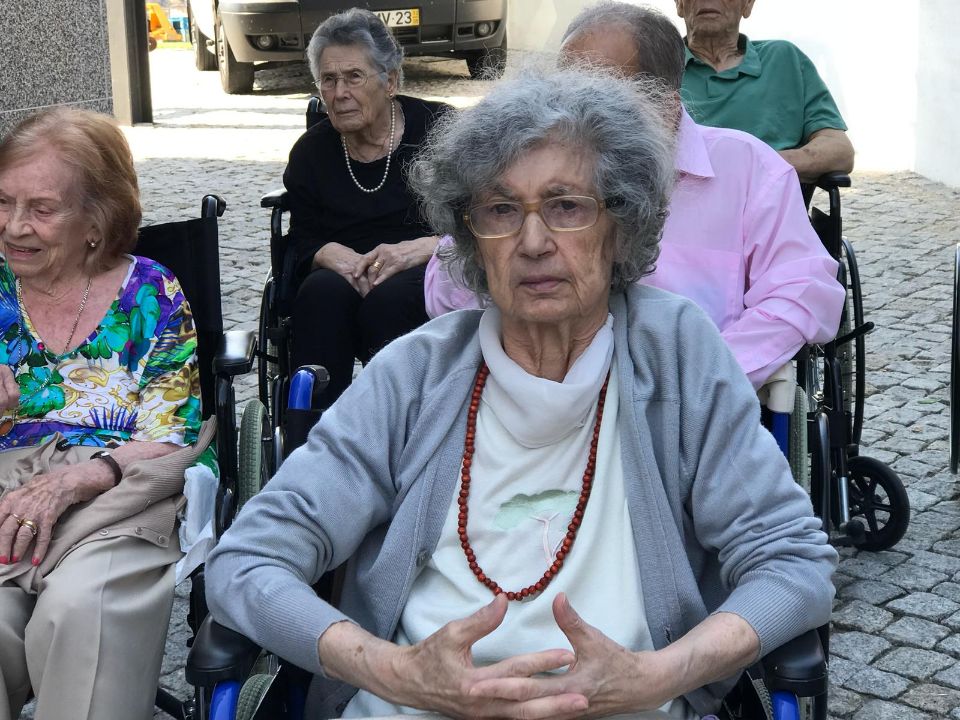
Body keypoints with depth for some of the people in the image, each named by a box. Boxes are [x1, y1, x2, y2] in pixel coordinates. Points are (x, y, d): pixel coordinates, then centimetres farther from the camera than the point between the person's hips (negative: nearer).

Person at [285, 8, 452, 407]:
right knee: (323, 290, -31)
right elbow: (303, 243, 11)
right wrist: (334, 256, -14)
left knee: (388, 299, -35)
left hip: (430, 271, -2)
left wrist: (417, 249, -20)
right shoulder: (311, 150, 14)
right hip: (346, 280, 3)